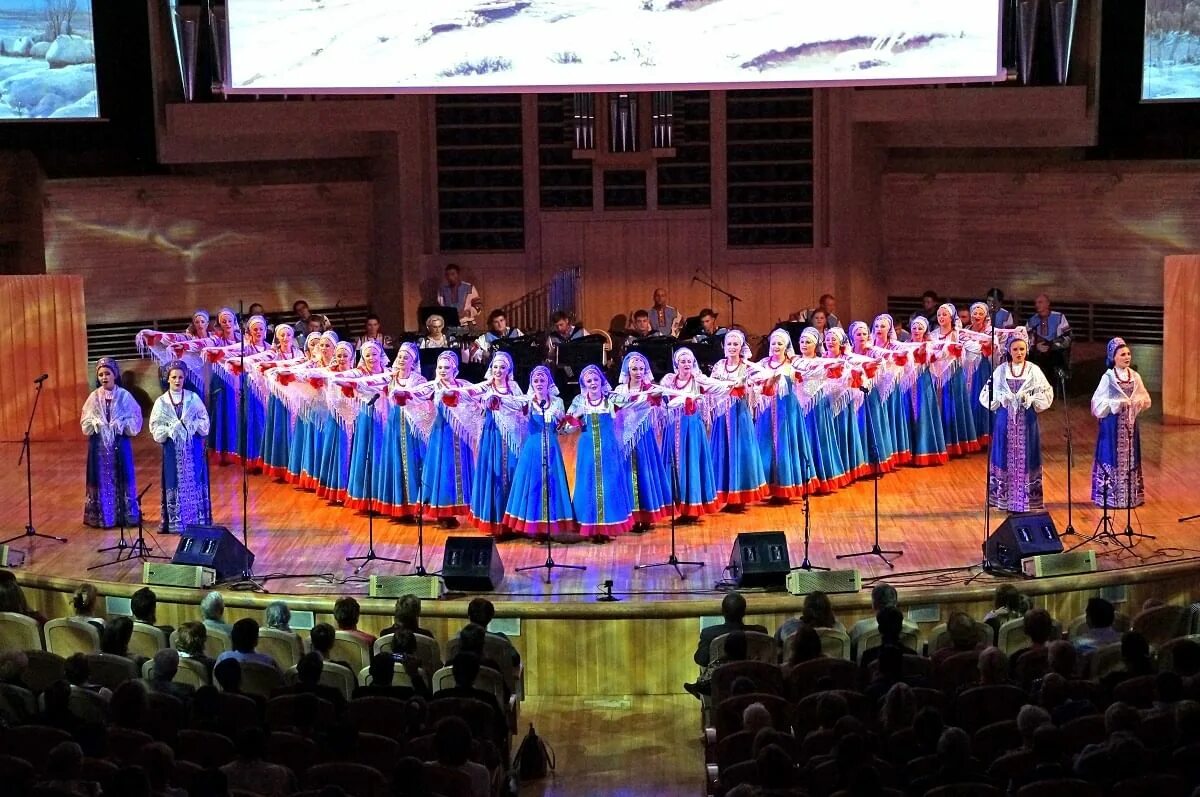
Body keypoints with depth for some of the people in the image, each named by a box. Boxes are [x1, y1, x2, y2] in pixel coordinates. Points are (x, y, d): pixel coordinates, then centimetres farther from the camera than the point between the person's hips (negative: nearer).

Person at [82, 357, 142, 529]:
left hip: (120, 444, -1)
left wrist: (121, 425, -17)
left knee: (122, 479, 3)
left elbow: (135, 421, -2)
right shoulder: (94, 397, 3)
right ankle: (102, 517, 9)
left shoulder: (125, 396, -2)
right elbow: (85, 423, 5)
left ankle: (126, 516, 10)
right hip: (99, 445, 1)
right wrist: (95, 424, -15)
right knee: (102, 480, 3)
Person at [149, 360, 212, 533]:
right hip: (173, 449, 0)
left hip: (193, 448, 0)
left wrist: (192, 425, -13)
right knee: (175, 484, 0)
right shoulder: (161, 402, 3)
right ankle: (176, 523, 4)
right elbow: (155, 428, 1)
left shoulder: (193, 398, 3)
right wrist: (171, 429, -15)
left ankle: (198, 521, 6)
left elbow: (204, 421, 4)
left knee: (194, 482, 1)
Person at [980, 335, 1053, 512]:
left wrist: (1029, 400, -14)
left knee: (1025, 457, 0)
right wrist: (1002, 399, -12)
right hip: (1005, 419, 1)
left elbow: (1047, 394, 1)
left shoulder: (1034, 371, 3)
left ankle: (1025, 500, 6)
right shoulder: (1001, 371, 4)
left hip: (1026, 420, -1)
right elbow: (987, 393, 5)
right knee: (1006, 456, 2)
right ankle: (1005, 499, 8)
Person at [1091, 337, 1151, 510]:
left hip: (1130, 423, 4)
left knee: (1130, 458, 8)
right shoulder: (1108, 377, -7)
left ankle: (1131, 495, 17)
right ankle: (1110, 497, 3)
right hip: (1113, 423, -4)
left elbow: (1146, 400, 9)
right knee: (1112, 457, -3)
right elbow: (1098, 403, -9)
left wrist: (1133, 402, -11)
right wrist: (1118, 403, -18)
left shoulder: (1135, 376, 6)